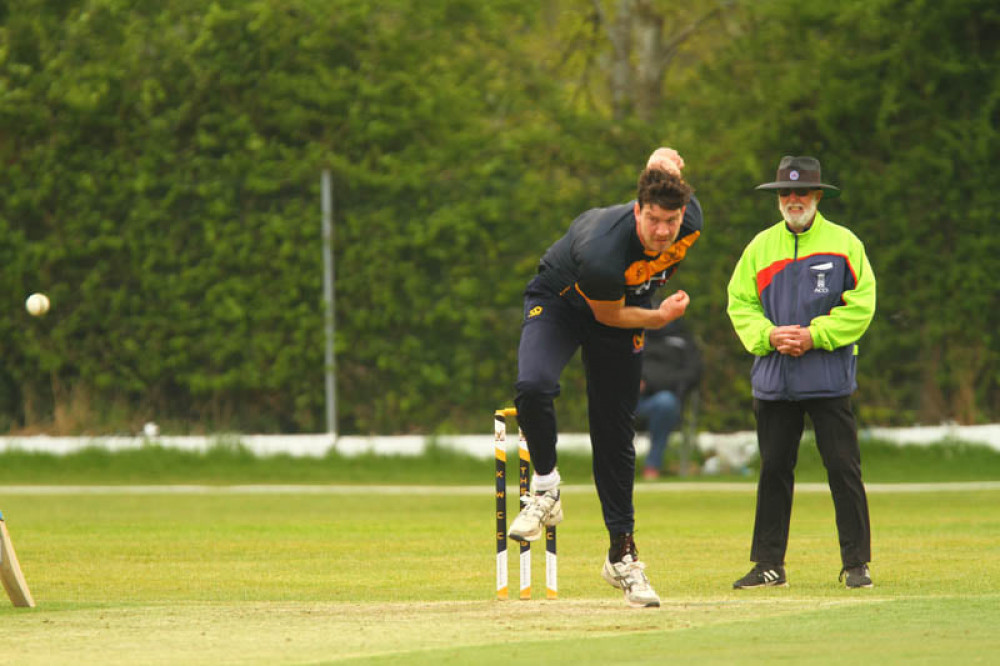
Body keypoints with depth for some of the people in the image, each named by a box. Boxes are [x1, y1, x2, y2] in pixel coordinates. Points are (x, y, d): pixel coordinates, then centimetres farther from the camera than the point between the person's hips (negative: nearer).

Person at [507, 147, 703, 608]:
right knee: (533, 386, -32)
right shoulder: (601, 253, -42)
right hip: (560, 300, -4)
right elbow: (607, 314, -22)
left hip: (629, 303, 4)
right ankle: (544, 486, -9)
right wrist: (661, 316, -21)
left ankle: (622, 553, 12)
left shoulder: (692, 221, -26)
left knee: (616, 435, 4)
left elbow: (667, 160, -5)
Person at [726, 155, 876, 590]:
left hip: (829, 377, -3)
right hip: (774, 379, 3)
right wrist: (768, 335, -7)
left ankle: (856, 564, 0)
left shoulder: (844, 244, 3)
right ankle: (768, 564, 10)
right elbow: (739, 303, 11)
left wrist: (814, 335, -12)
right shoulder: (761, 246, 12)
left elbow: (861, 305, -3)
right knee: (774, 470, 4)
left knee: (843, 469, -5)